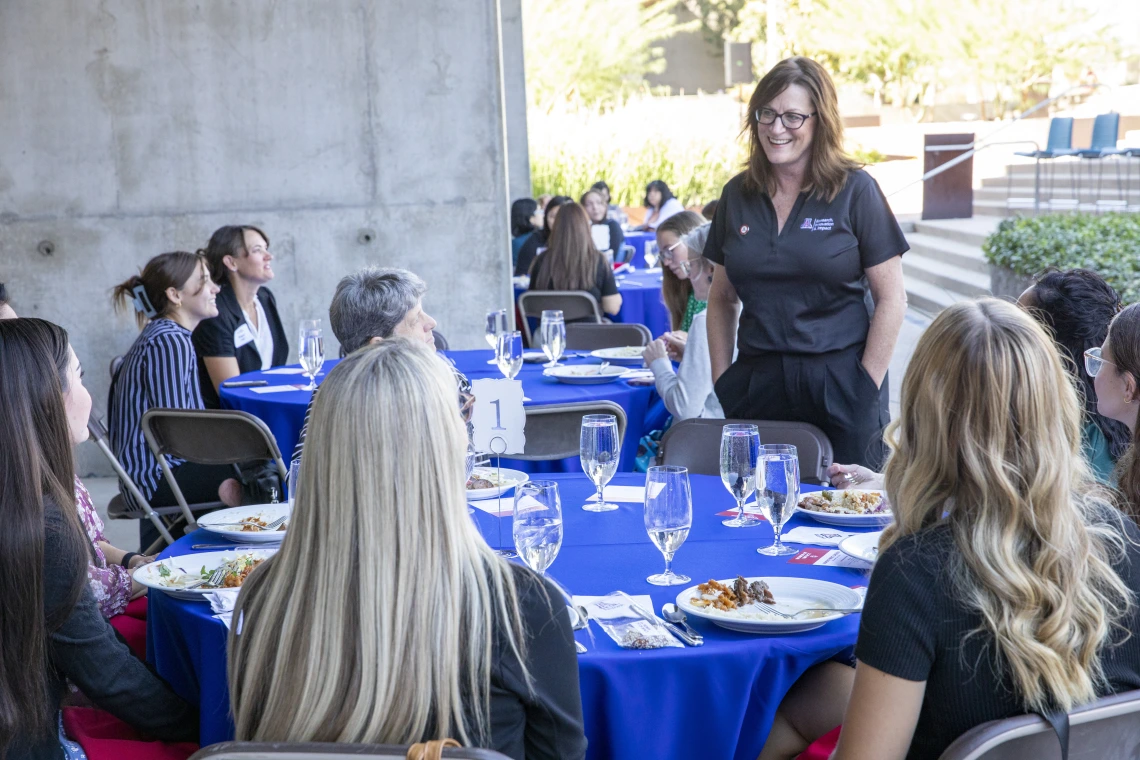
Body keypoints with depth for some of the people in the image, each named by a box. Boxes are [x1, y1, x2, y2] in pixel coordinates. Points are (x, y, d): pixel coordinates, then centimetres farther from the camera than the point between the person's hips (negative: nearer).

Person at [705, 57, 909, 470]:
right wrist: (722, 381, 7)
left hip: (839, 384, -3)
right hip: (756, 385, 3)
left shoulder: (855, 190, -3)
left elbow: (891, 299, -4)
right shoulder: (737, 195, 8)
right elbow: (722, 298, 15)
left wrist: (866, 388, -9)